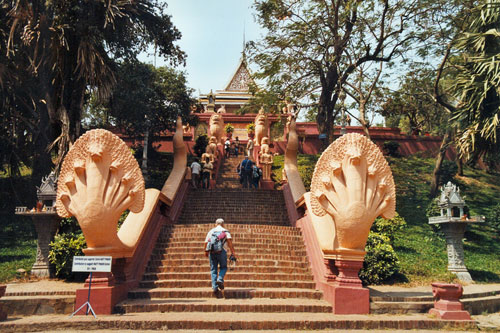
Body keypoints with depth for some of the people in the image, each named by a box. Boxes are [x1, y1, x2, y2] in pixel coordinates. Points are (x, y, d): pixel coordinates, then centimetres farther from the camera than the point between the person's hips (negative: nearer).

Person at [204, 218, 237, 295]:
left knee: (213, 269, 8)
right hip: (222, 251, -2)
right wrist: (233, 252, -10)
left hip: (212, 252, 2)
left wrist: (206, 251, 26)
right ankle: (220, 279, -11)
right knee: (223, 267, 14)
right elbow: (229, 240, -5)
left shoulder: (211, 231, 18)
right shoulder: (225, 231, 11)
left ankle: (214, 287, 2)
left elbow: (206, 242, 12)